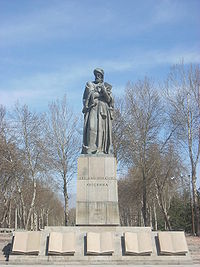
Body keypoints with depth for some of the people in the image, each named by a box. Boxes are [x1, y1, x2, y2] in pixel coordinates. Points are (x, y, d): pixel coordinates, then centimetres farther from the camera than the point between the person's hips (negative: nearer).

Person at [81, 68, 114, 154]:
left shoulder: (107, 87, 14)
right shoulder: (90, 85, 14)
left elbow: (109, 100, 5)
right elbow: (85, 99, 8)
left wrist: (104, 91, -10)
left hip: (103, 110, 1)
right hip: (92, 109, -1)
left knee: (102, 129, -7)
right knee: (91, 127, -16)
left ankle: (100, 150, -8)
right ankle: (90, 149, -19)